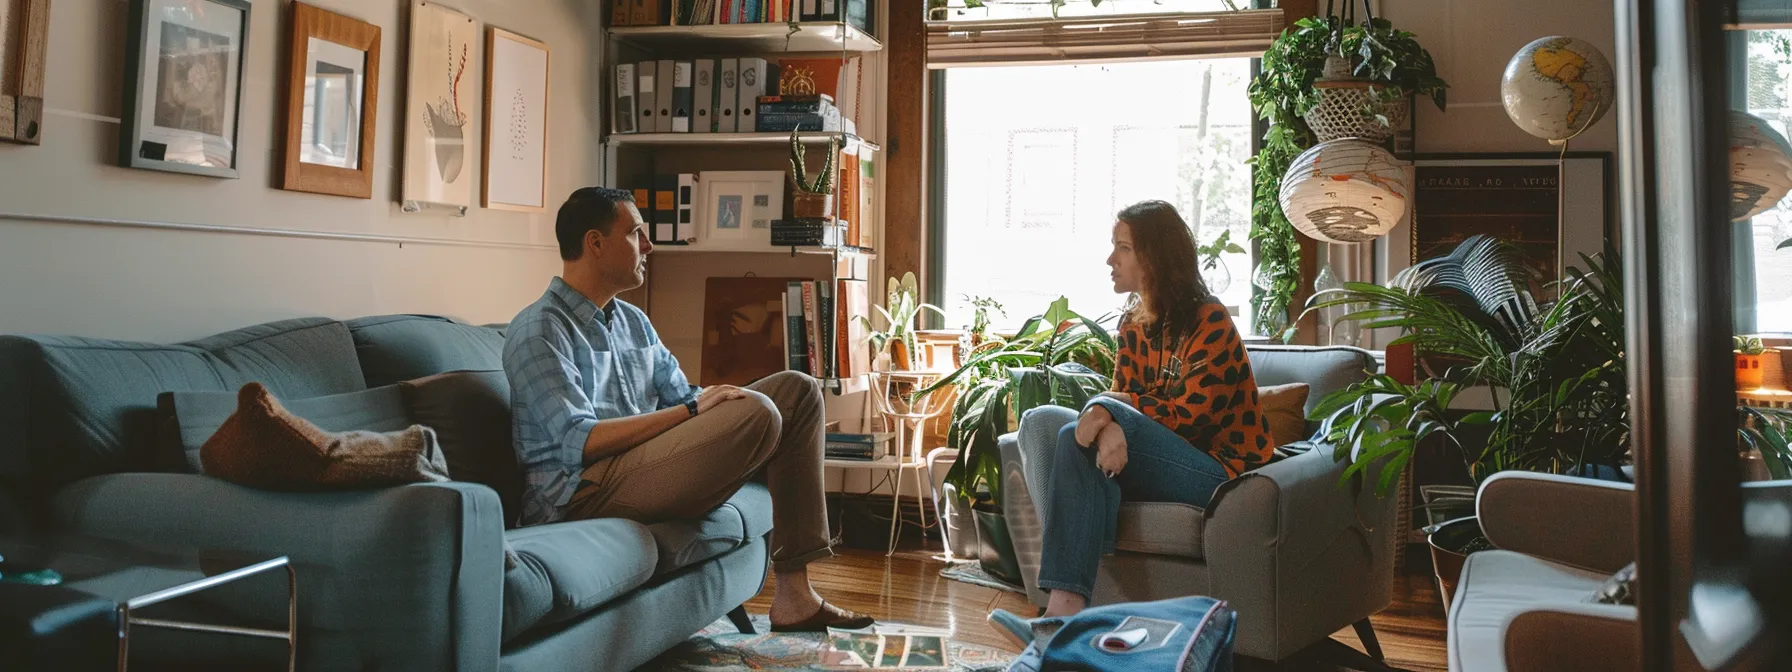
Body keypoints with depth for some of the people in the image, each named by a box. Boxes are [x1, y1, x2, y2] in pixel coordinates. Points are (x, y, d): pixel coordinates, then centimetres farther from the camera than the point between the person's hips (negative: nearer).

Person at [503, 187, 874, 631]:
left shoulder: (633, 321, 19)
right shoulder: (540, 330, -8)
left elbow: (684, 397, 17)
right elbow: (580, 442, -19)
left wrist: (719, 397, -6)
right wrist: (693, 410, -20)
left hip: (646, 462, 9)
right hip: (583, 491, -9)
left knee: (797, 390, 1)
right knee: (757, 414, -28)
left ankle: (794, 592, -7)